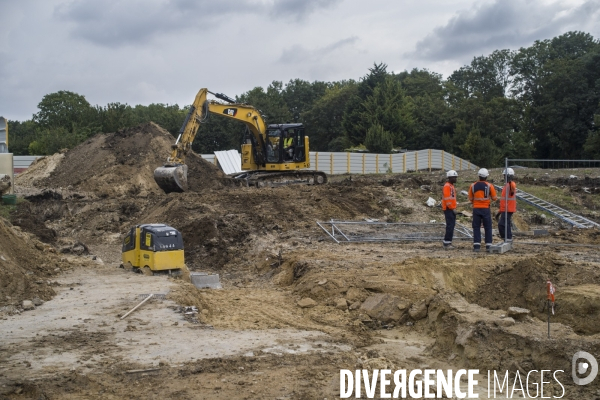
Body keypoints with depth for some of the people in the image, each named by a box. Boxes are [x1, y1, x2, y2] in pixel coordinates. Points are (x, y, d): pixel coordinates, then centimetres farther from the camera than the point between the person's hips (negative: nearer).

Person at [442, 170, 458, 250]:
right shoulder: (447, 186, -12)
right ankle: (447, 244, -11)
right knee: (450, 226, -12)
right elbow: (447, 199, -18)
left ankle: (447, 243, 14)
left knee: (451, 226, 10)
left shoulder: (451, 186, 19)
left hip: (451, 209, 10)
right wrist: (453, 208, -17)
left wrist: (454, 208, 16)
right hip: (449, 209, -10)